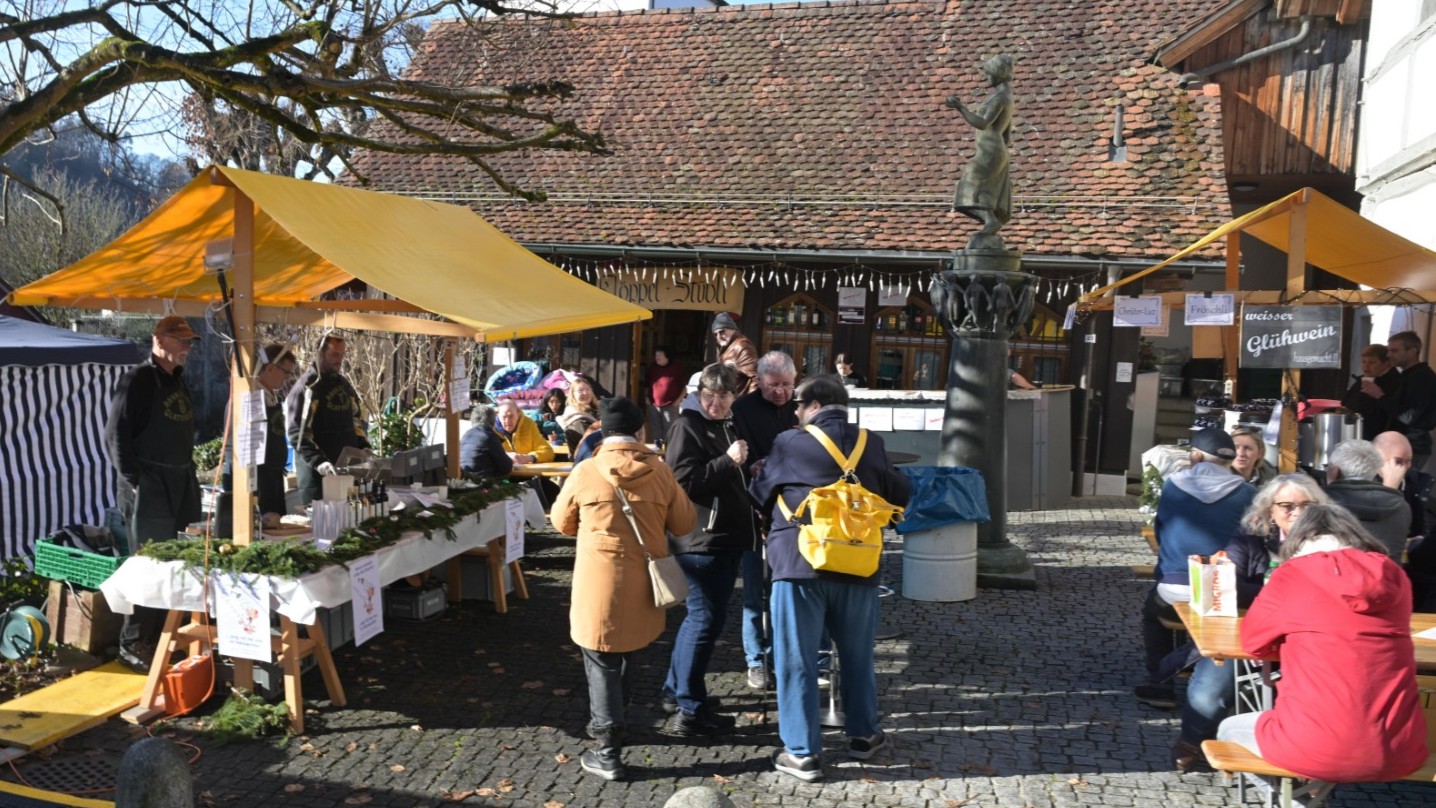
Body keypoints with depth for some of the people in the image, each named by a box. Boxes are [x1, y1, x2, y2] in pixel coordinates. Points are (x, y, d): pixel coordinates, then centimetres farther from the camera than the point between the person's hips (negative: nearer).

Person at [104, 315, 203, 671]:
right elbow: (116, 434, -14)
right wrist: (134, 481, -16)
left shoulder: (178, 379, 14)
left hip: (181, 482, 8)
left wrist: (189, 473, 15)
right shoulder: (138, 379, -10)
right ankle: (132, 644, 4)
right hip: (149, 486, -8)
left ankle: (165, 635, 22)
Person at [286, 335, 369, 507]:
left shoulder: (344, 383, 13)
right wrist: (318, 461, -25)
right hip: (316, 470, -6)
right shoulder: (307, 387, -8)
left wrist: (364, 447, 8)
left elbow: (357, 418, 23)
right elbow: (298, 433, -15)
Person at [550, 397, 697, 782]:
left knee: (602, 662, 5)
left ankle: (608, 752, 6)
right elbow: (685, 524, 5)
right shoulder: (660, 472, -5)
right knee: (628, 653, 22)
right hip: (643, 583, 3)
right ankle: (608, 722, 39)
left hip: (600, 583, -3)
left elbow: (561, 522, 5)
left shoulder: (586, 472, -9)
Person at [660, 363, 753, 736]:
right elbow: (683, 481, -21)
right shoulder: (687, 426, -11)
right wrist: (728, 461, -24)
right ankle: (689, 711, 1)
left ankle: (675, 689, 32)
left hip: (727, 537, 10)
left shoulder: (728, 428, 17)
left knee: (701, 616, 18)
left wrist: (749, 471, 14)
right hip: (702, 538, -10)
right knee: (706, 619, -6)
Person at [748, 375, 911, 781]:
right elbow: (898, 495, 13)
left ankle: (802, 753, 10)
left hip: (799, 564, -3)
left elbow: (759, 496, 8)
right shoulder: (871, 444, 3)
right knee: (857, 655, 19)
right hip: (858, 565, 3)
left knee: (796, 659, 6)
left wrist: (776, 517, 30)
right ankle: (862, 734, 33)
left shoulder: (790, 444, -4)